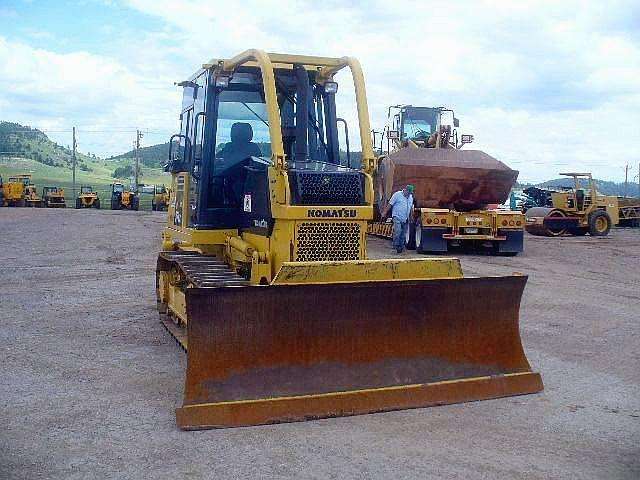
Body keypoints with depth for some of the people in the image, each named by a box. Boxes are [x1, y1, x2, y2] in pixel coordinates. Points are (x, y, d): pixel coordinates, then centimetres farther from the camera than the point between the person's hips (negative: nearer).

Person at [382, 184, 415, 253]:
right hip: (397, 217, -6)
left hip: (405, 219, 6)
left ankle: (401, 246, 14)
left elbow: (411, 208, 26)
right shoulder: (397, 195, -4)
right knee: (397, 231, -20)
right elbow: (390, 204, -5)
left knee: (403, 234, 6)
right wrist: (385, 212, -8)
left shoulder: (411, 197, 15)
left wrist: (411, 217, 22)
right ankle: (396, 245, -10)